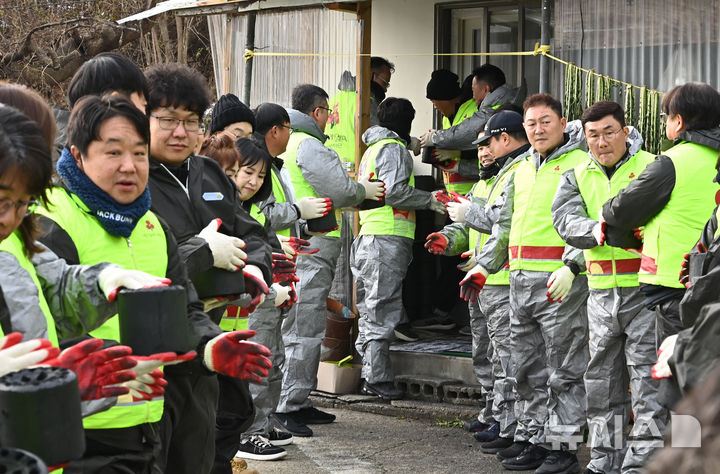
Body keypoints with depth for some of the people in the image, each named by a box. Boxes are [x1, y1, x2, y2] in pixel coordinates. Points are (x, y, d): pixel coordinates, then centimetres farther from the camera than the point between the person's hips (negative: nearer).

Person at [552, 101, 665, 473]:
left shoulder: (652, 168, -2)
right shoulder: (577, 176, 11)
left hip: (644, 291, -5)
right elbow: (565, 220, -6)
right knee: (602, 380, 12)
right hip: (601, 292, 5)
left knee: (646, 378, -6)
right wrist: (602, 231, -24)